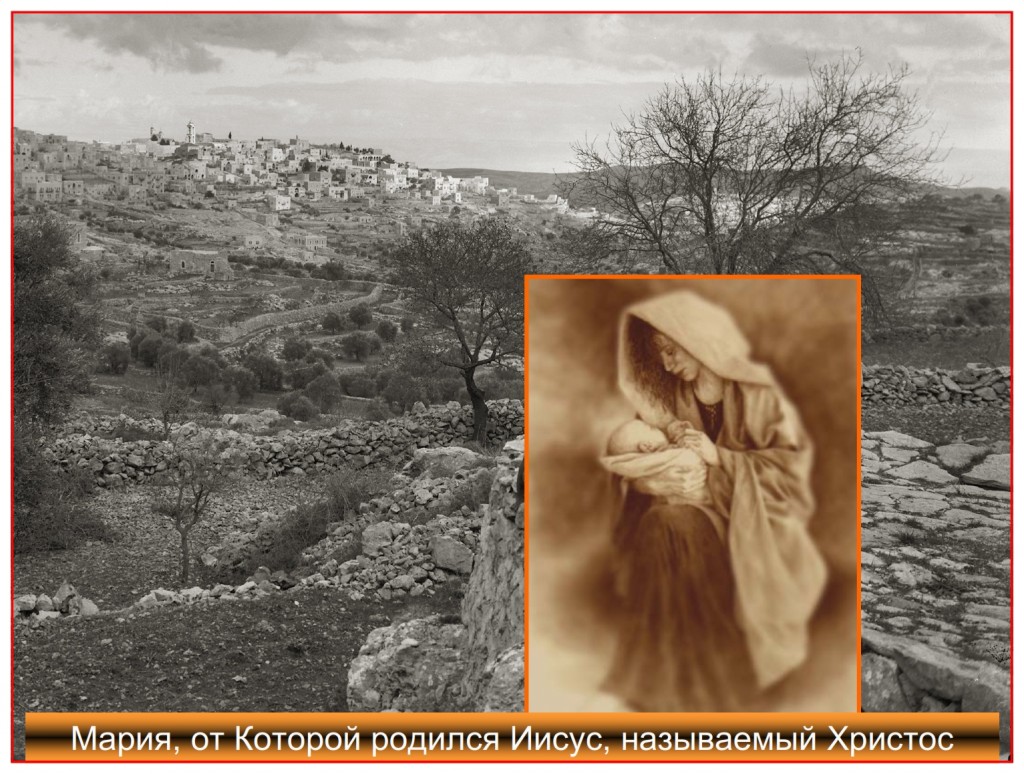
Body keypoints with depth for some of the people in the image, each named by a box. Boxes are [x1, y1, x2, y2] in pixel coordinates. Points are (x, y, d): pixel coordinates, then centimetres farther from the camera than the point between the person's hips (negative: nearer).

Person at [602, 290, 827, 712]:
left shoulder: (757, 392, -5)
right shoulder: (665, 397, 4)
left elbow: (791, 464, -9)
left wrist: (719, 458, -18)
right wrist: (647, 478, -19)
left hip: (754, 516, -3)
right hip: (692, 507, 3)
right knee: (664, 522, -22)